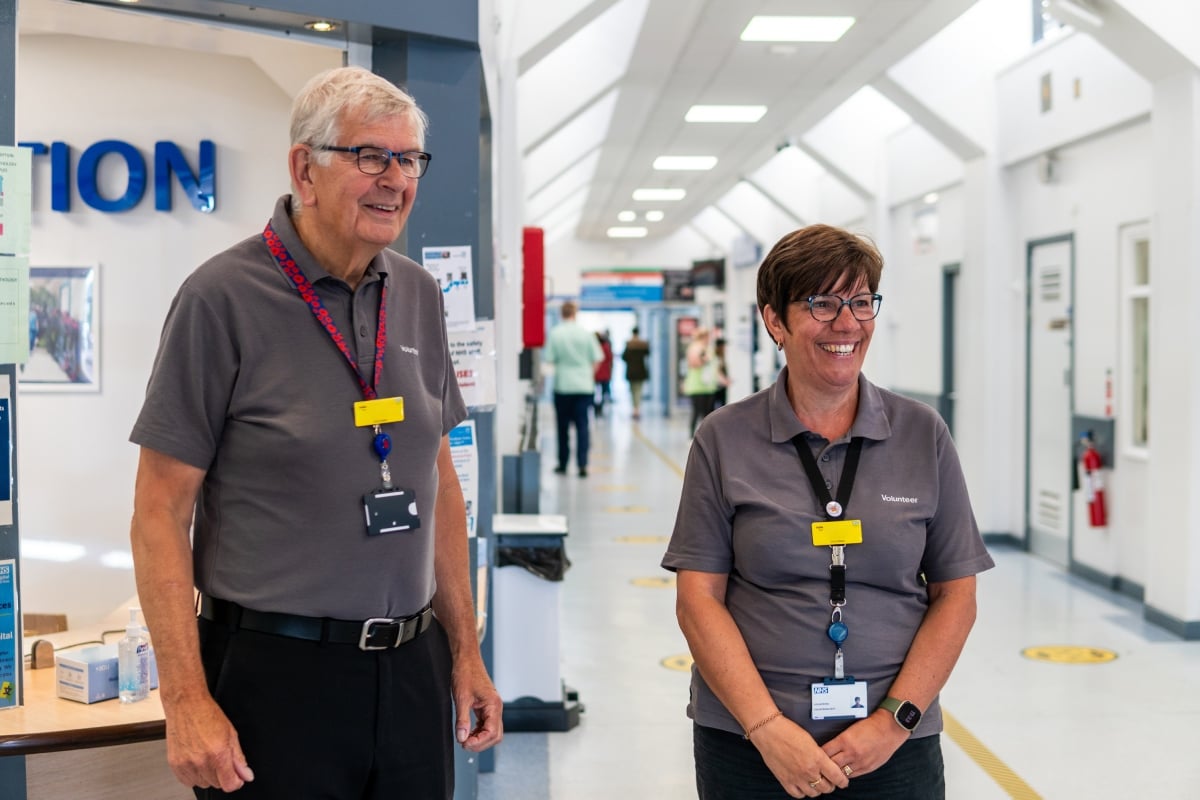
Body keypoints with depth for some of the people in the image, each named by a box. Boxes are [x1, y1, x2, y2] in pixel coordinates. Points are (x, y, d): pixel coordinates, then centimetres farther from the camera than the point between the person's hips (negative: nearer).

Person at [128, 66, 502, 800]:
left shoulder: (419, 295, 6)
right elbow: (161, 512, -10)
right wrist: (187, 700, -14)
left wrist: (465, 652, 11)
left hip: (412, 666, 5)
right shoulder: (224, 297, -11)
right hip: (276, 676, -5)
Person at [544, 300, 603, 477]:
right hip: (584, 386, 0)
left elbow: (549, 359, -5)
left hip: (563, 385, 0)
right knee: (582, 425, 1)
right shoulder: (585, 333, -3)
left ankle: (562, 465, 18)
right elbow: (597, 358, 0)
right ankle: (582, 464, -8)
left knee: (563, 426, 11)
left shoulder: (554, 334, -7)